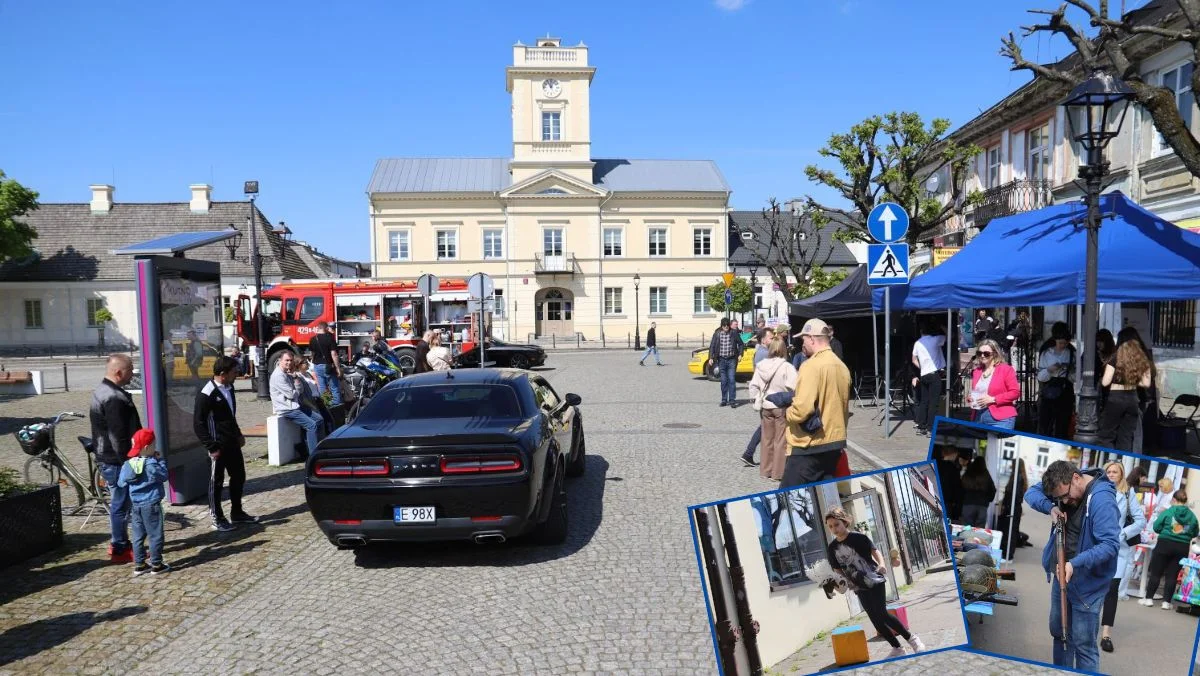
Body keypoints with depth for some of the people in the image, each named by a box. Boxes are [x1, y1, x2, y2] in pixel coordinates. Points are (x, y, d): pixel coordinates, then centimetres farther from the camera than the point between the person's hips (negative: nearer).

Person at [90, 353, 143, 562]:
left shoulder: (103, 391, 11)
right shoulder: (113, 398, -24)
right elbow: (118, 437, -25)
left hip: (108, 459, 11)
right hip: (117, 461, -11)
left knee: (119, 503, 20)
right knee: (121, 504, 0)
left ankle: (118, 543, 31)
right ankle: (120, 549, 9)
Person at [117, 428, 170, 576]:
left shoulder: (128, 465, 0)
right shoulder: (152, 464, -18)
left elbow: (121, 483, 8)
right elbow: (164, 476, -8)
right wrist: (160, 460, -1)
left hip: (136, 506, 6)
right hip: (151, 505, -6)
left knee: (138, 536, 14)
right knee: (155, 535, 3)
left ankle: (139, 565, 20)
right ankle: (156, 565, 7)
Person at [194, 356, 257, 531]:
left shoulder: (229, 388, 7)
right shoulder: (207, 394, -18)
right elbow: (198, 424, -17)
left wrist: (238, 435, 18)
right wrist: (211, 448, -19)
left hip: (232, 443, 8)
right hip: (218, 446, -8)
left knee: (239, 477, 15)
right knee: (216, 482, 5)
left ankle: (237, 512, 30)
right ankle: (217, 518, 18)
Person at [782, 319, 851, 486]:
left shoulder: (811, 365, -17)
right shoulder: (842, 366, 9)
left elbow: (802, 409, -24)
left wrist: (789, 413, -4)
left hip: (809, 445, -8)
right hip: (835, 442, 8)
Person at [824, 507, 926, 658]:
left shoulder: (858, 537, -11)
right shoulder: (831, 548, 1)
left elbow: (874, 550, -15)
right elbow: (837, 569, 8)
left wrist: (882, 564, -33)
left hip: (875, 581, -5)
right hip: (859, 587, 5)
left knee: (881, 614, -13)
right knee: (875, 619, 5)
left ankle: (911, 638, 7)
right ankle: (897, 648, 19)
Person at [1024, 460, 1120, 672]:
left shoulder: (1102, 499, -26)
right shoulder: (1064, 486, -2)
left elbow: (1110, 543, -30)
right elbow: (1031, 492, 6)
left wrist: (1075, 564, -37)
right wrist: (1050, 507, -14)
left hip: (1086, 582, -8)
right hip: (1061, 574, 8)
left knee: (1083, 644, -2)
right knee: (1059, 632, 20)